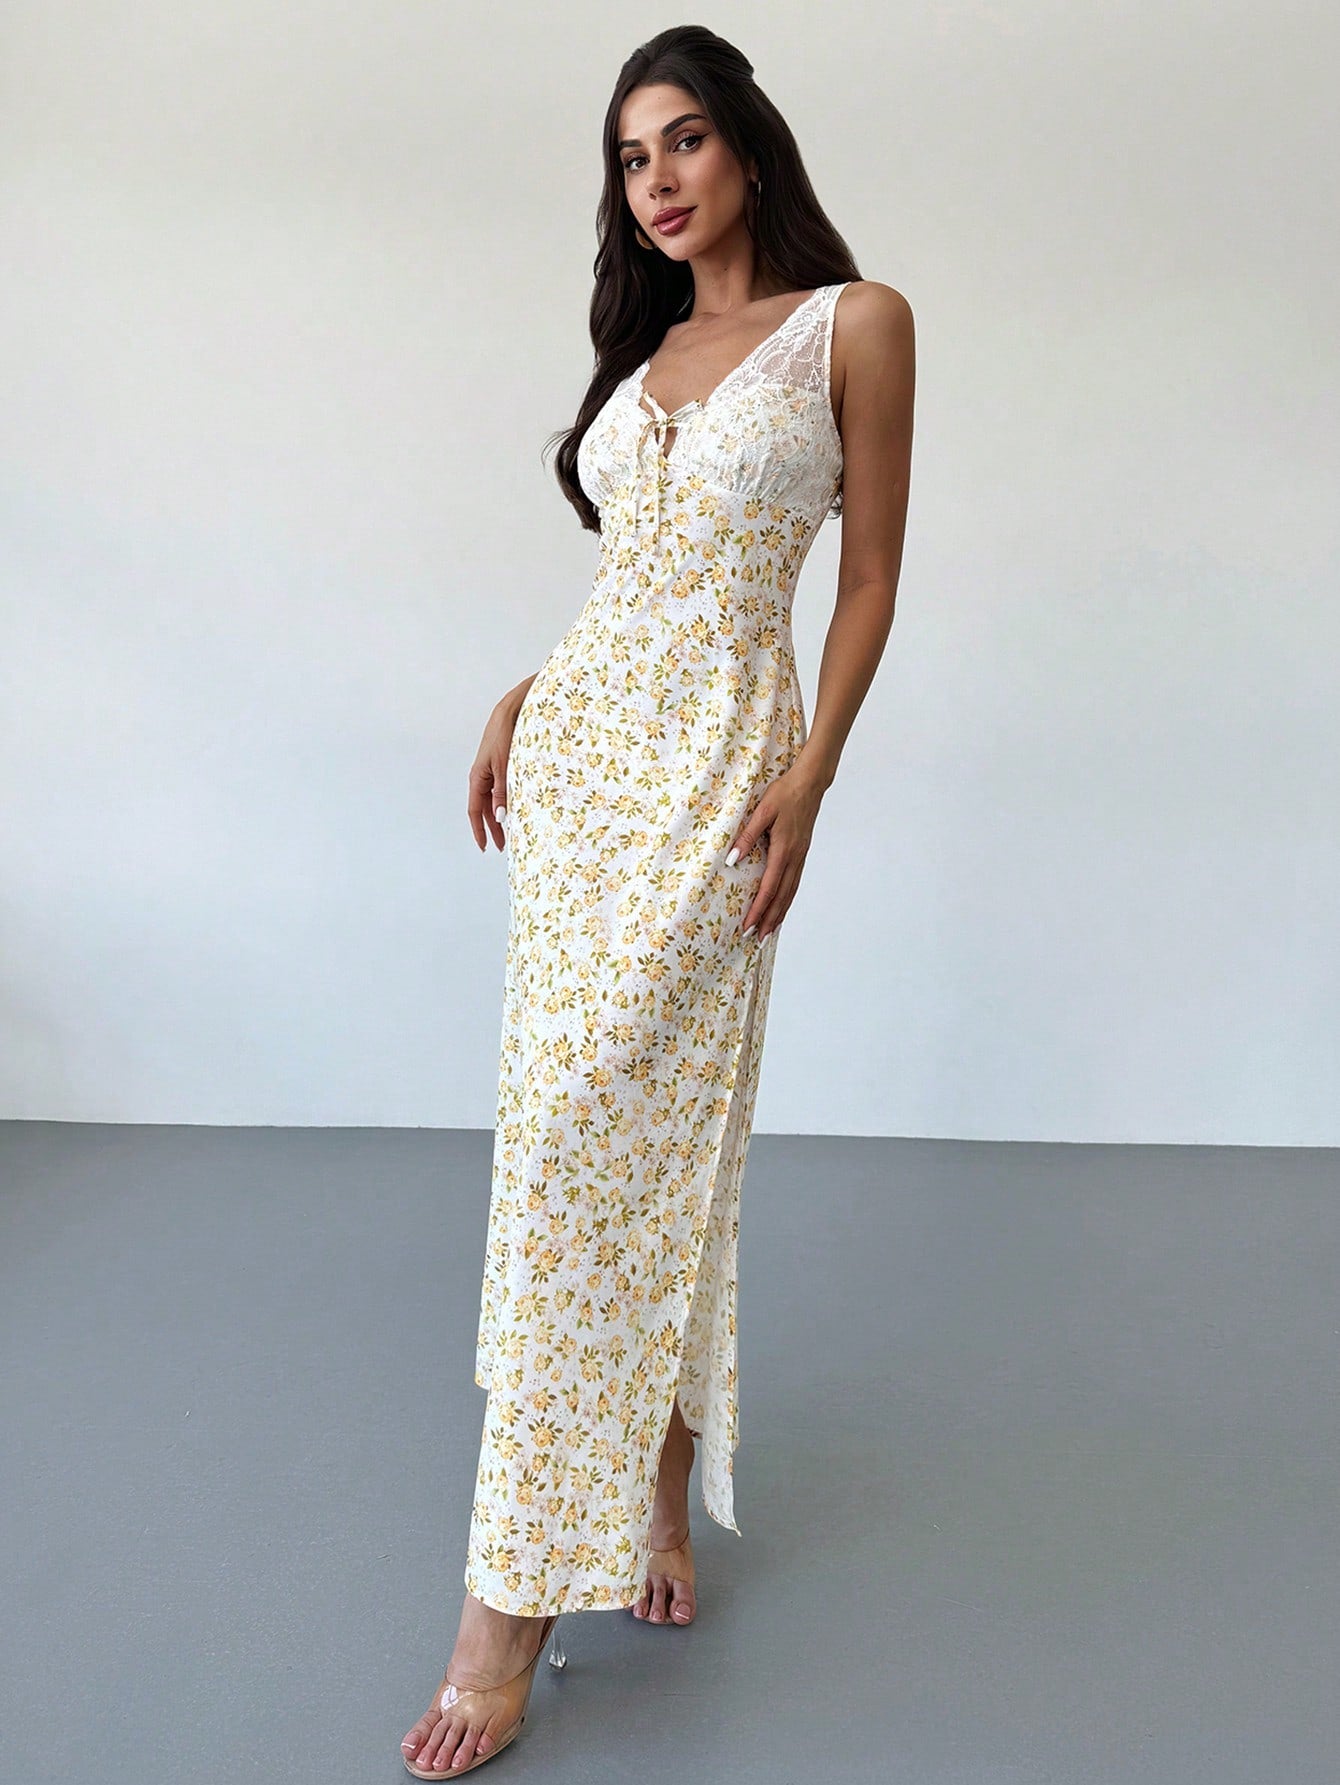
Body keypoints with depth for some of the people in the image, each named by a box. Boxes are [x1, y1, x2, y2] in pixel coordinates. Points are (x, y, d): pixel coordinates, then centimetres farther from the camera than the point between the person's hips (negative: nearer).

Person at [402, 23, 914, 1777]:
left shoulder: (856, 321, 0)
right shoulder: (647, 347, 18)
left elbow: (872, 575, -3)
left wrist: (807, 780, -12)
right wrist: (526, 700, 9)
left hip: (718, 757, -6)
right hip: (584, 738, 7)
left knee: (599, 1131, -11)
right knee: (582, 1123, 4)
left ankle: (518, 1590, -2)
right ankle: (647, 1493, 19)